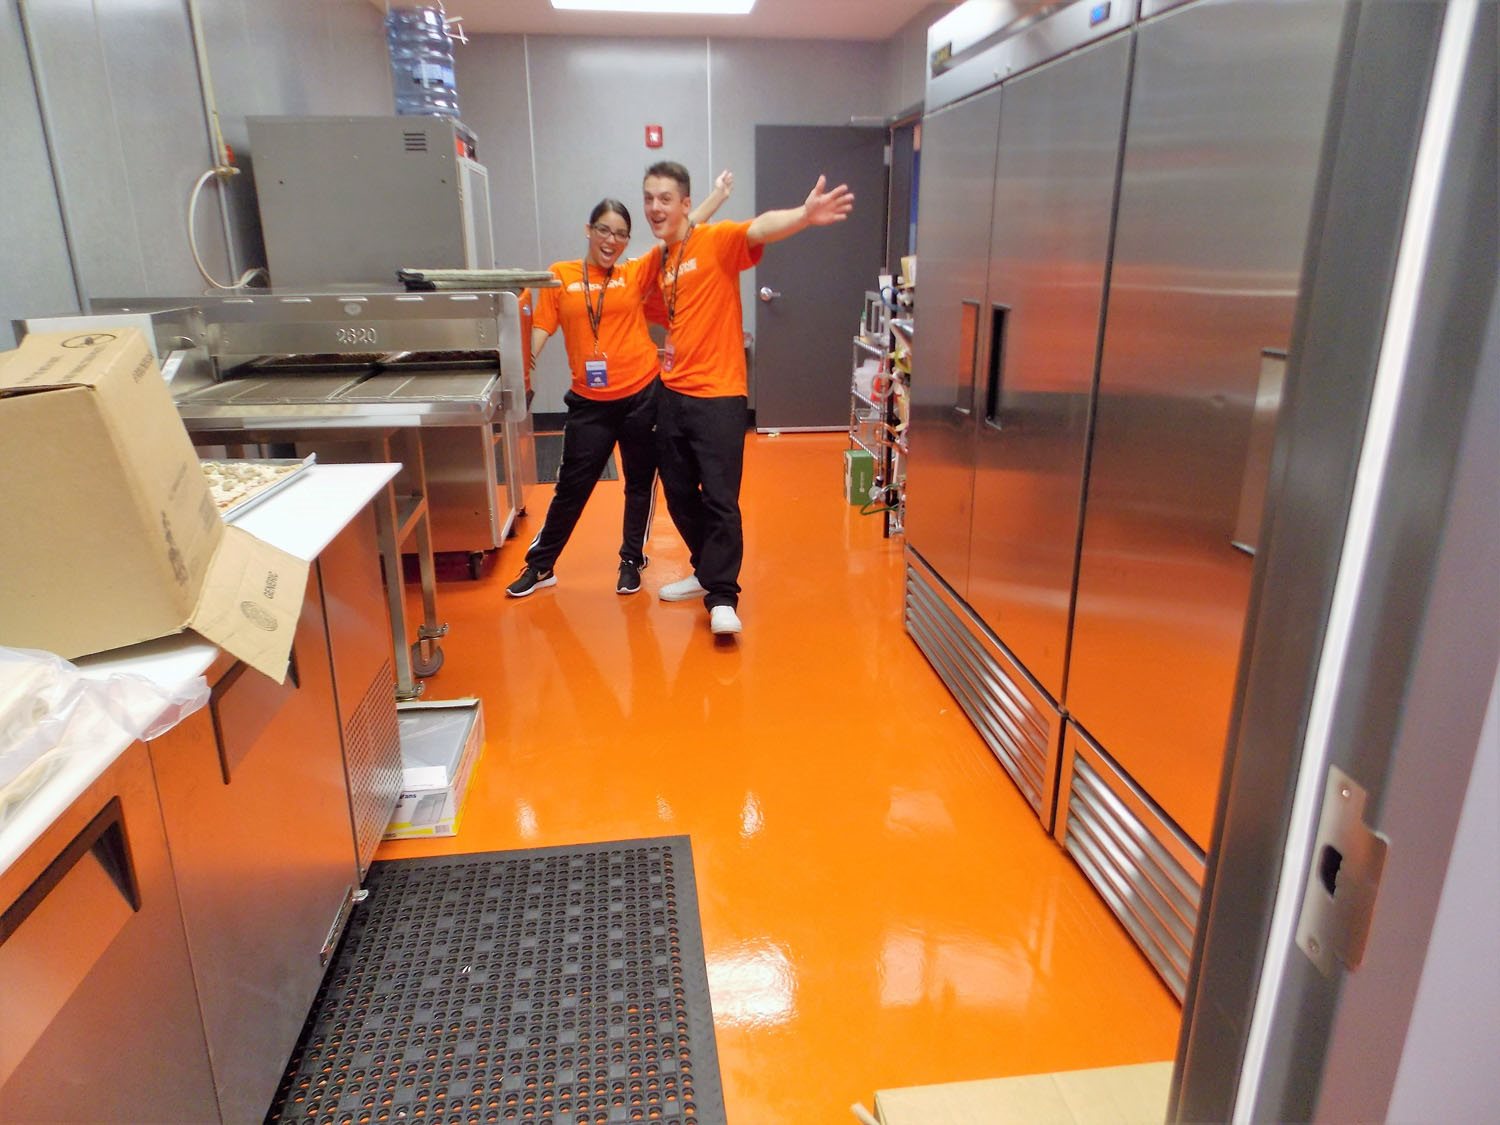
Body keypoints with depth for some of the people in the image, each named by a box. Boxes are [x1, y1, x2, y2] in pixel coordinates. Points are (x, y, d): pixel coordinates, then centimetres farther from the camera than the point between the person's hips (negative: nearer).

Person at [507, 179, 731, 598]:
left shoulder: (635, 275, 2)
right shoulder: (560, 276, 2)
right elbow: (540, 330, 0)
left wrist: (718, 195, -6)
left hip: (642, 395, 1)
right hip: (590, 403, 0)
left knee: (640, 482, 11)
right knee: (572, 487, 7)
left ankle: (632, 561, 29)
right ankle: (540, 566, 24)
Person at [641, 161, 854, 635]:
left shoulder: (716, 241, -8)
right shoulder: (657, 259, 12)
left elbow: (760, 228, -30)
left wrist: (803, 215, -48)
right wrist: (664, 348, 13)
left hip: (718, 396, -7)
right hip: (672, 395, 7)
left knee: (720, 499, -6)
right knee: (680, 496, 14)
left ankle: (722, 599, 3)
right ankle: (707, 573, 32)